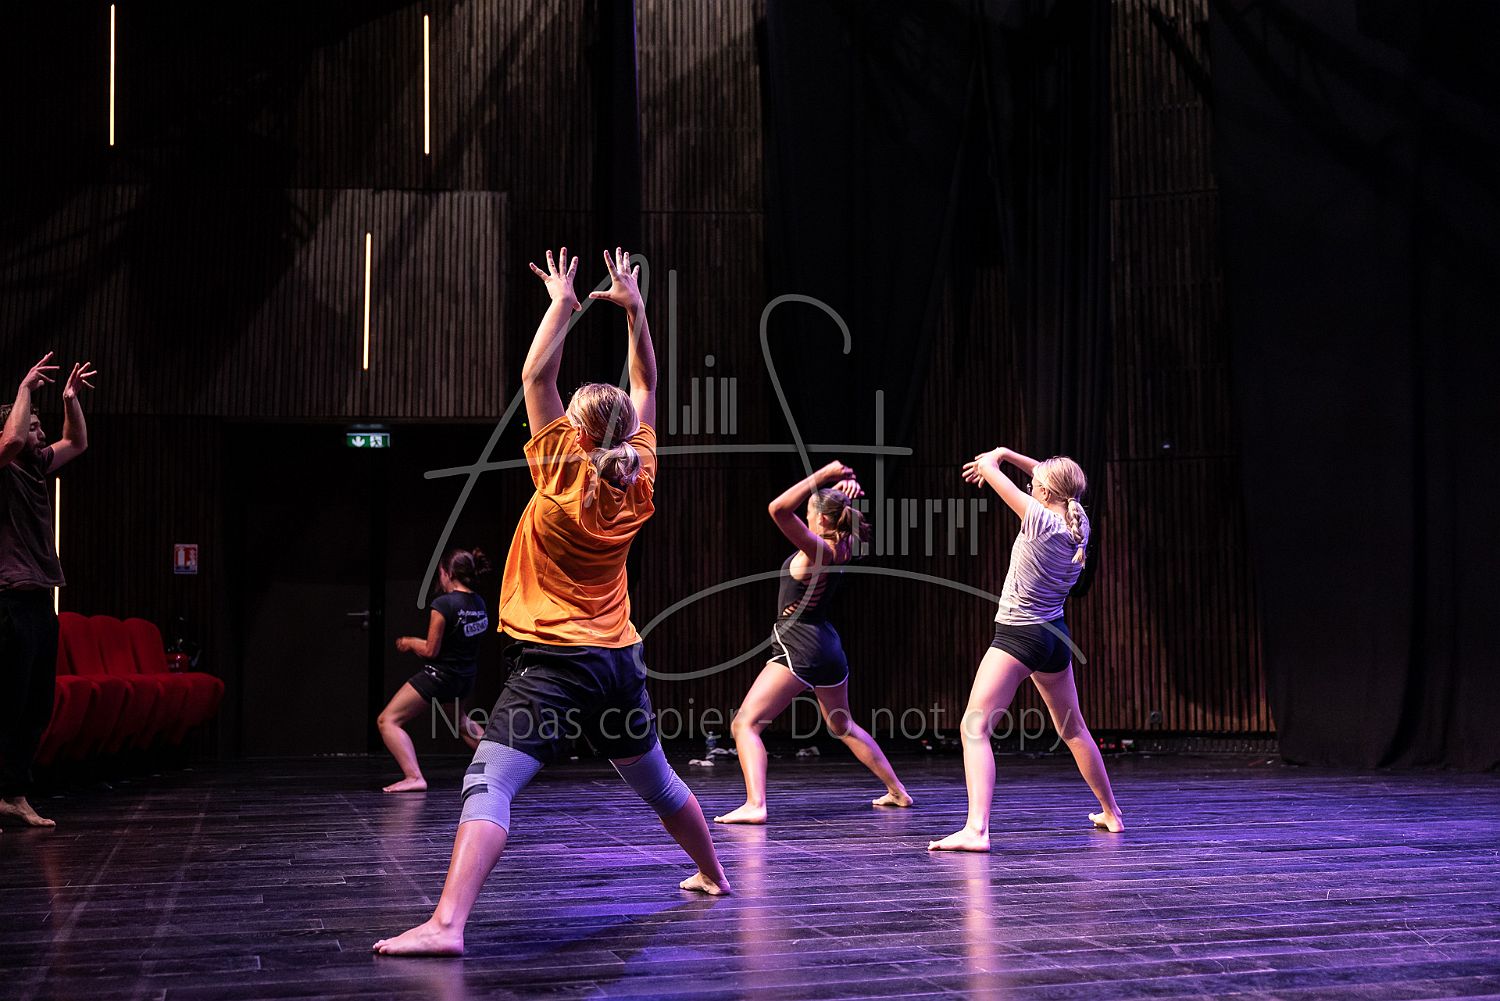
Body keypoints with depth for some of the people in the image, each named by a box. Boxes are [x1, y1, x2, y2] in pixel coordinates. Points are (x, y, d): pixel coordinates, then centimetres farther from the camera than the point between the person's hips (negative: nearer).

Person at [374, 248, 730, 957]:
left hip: (553, 662, -6)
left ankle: (446, 924, -34)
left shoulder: (564, 474, -8)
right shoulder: (638, 483, 4)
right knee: (656, 783, 27)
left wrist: (563, 305, 4)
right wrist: (634, 309, 16)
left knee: (488, 787, -18)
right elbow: (645, 389, 16)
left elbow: (535, 376, -5)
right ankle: (712, 875, 44)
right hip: (620, 659, 6)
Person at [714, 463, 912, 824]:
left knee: (744, 724, -12)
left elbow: (779, 509, -31)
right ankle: (897, 791, 36)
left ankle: (754, 805, -28)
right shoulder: (842, 547, 5)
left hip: (797, 648, -9)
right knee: (842, 725, 28)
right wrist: (844, 484, -1)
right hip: (828, 646, 9)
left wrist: (825, 475, -25)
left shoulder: (817, 549, -18)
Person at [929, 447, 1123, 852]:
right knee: (1073, 729, 25)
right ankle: (1111, 813, 38)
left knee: (974, 728, -13)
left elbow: (986, 467, -10)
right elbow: (1057, 480, 23)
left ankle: (976, 829, -28)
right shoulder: (1080, 525, 2)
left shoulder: (1041, 519, -17)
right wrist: (1009, 455, 20)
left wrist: (997, 455, 12)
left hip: (1016, 636, -8)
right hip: (1055, 636, 8)